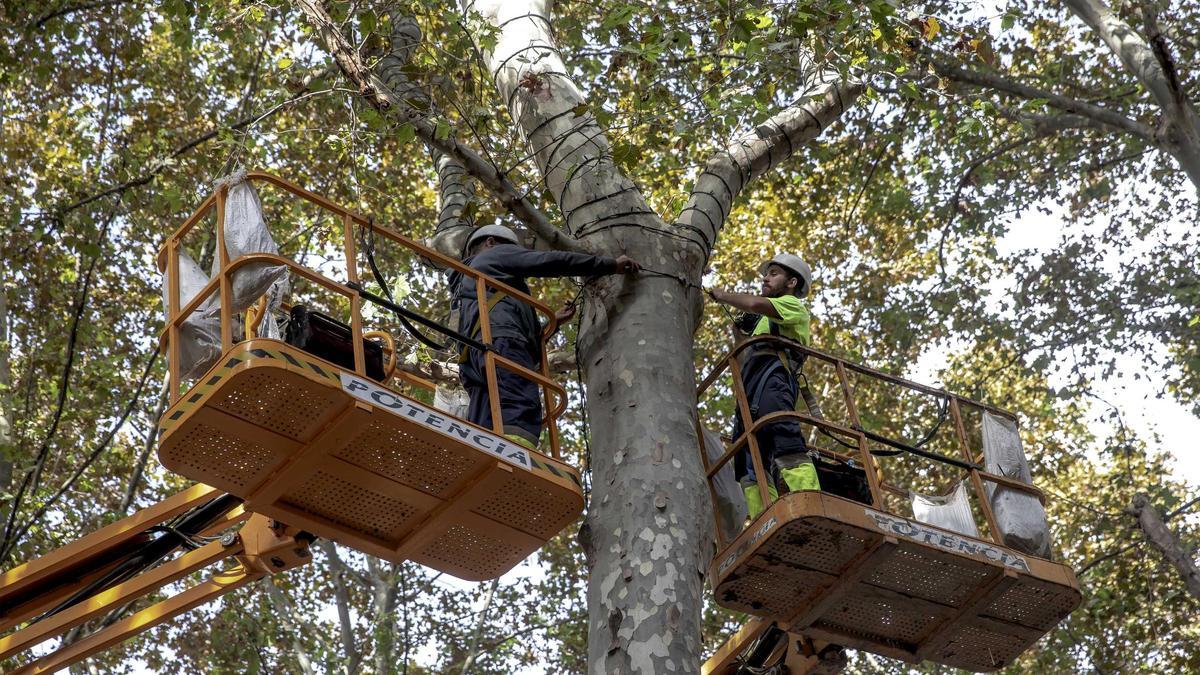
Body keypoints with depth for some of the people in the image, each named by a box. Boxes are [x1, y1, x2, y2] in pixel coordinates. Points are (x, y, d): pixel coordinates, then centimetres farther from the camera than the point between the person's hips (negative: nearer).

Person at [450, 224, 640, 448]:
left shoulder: (465, 283, 43)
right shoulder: (496, 254, 21)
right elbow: (551, 262, 10)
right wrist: (611, 264, 14)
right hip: (501, 344, -8)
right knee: (518, 421, -29)